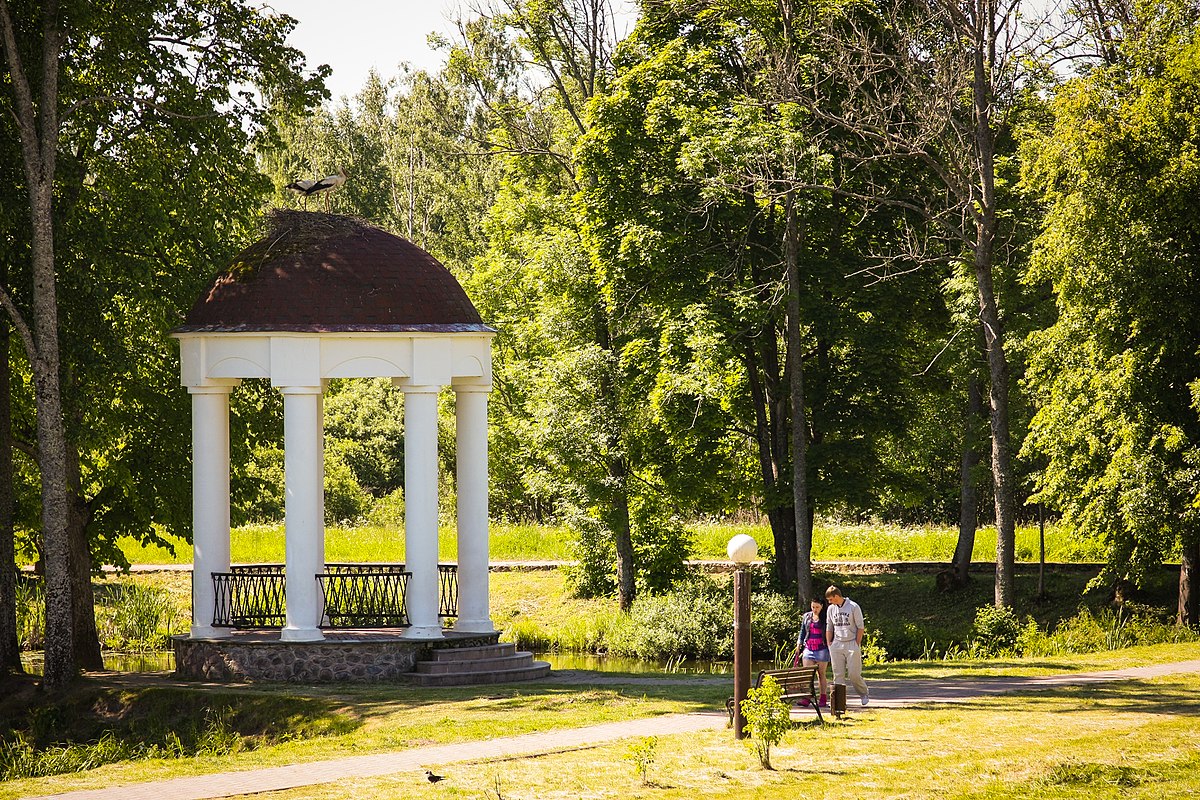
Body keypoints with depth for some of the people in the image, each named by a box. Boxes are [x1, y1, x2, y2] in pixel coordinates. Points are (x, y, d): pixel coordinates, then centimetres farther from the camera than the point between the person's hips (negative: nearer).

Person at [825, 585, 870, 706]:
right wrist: (829, 644, 9)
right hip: (836, 645, 4)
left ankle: (864, 693, 17)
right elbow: (829, 628, 17)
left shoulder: (853, 607, -5)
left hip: (851, 644, -4)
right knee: (838, 675, -1)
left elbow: (860, 627, -3)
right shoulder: (831, 609, 9)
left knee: (854, 674, -6)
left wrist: (857, 645, -7)